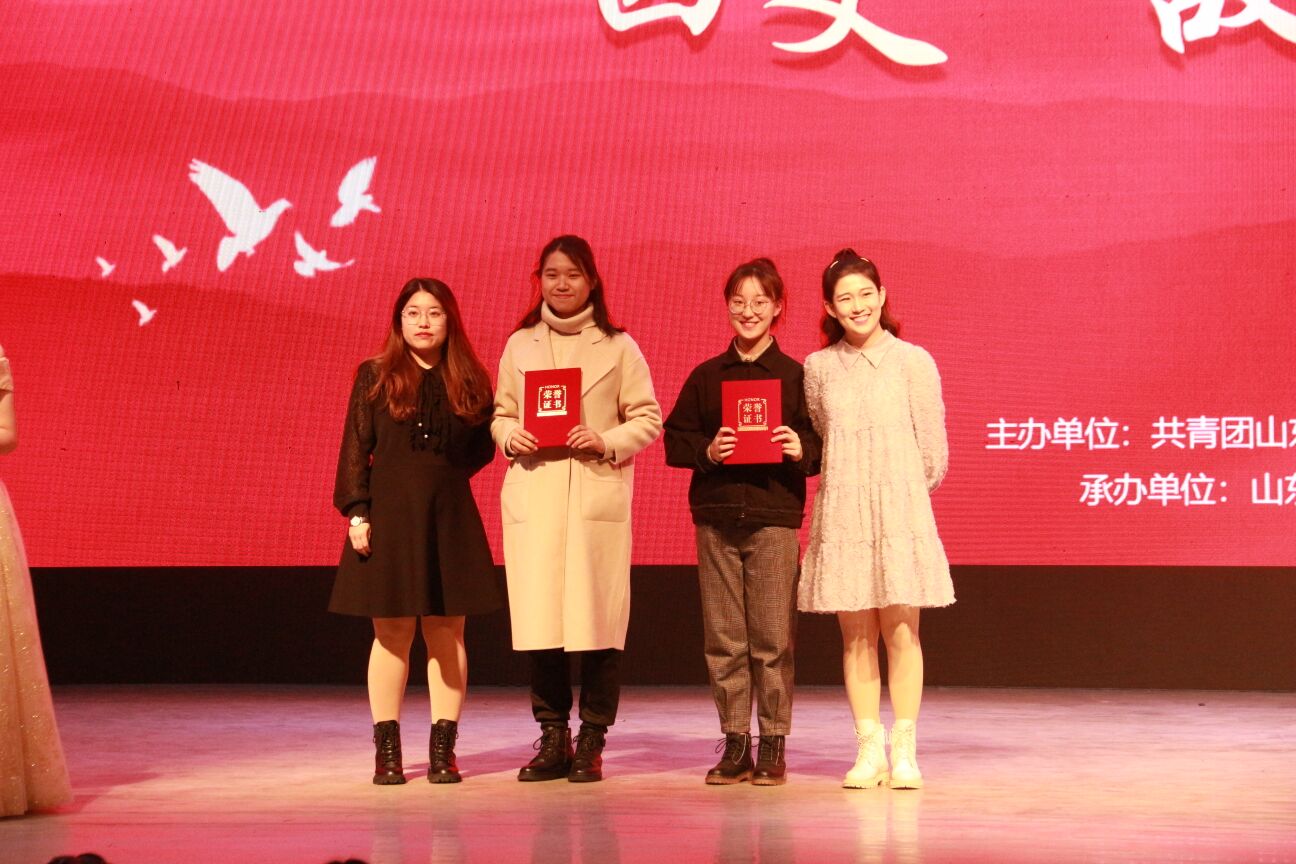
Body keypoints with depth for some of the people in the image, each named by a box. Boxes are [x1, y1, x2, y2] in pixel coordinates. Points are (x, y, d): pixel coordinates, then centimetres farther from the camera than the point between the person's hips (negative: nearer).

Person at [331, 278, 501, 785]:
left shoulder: (470, 381, 7)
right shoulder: (375, 376, 2)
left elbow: (483, 447, 14)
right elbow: (355, 450, -1)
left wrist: (444, 475, 1)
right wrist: (357, 513, -8)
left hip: (450, 516, 2)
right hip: (390, 514, -2)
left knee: (447, 634, 3)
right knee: (392, 633, 2)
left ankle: (443, 748, 9)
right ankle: (386, 749, 8)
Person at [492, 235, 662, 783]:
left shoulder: (618, 346, 6)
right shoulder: (519, 345, 14)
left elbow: (648, 419, 5)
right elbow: (500, 413, 18)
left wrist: (608, 441, -11)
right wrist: (510, 437, -3)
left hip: (598, 491, -2)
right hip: (532, 492, 2)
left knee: (597, 616, -4)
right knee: (537, 617, -1)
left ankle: (591, 742, 6)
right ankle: (552, 738, 11)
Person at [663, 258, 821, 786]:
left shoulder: (796, 376, 4)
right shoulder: (706, 376, 12)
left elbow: (824, 445, 4)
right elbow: (675, 440, 10)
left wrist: (801, 449, -16)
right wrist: (706, 452, -8)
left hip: (775, 517, -3)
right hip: (716, 516, 3)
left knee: (773, 639, -3)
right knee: (723, 639, 3)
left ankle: (773, 747, 7)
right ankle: (734, 744, 12)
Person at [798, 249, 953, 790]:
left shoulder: (912, 361, -2)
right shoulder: (818, 368, 5)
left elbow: (932, 447, 4)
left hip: (900, 511, -2)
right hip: (841, 515, 2)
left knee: (900, 631, -3)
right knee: (855, 634, 3)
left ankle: (904, 750, 3)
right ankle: (869, 748, 8)